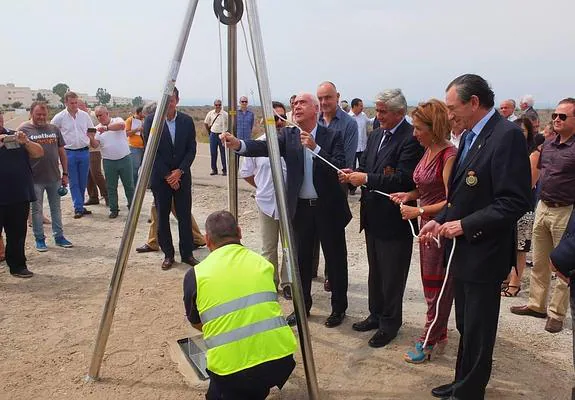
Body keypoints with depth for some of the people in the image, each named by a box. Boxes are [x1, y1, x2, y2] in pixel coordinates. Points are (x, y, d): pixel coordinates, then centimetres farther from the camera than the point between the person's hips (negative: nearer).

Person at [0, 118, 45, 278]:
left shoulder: (15, 137, 12)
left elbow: (39, 153, 7)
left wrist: (26, 142, -11)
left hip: (20, 196, 4)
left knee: (18, 234, 12)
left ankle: (17, 266, 23)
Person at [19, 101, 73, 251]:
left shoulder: (54, 129, 8)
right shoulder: (24, 130, -2)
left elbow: (62, 152, 11)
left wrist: (65, 174, 8)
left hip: (55, 177, 3)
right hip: (35, 179, -3)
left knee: (56, 208, 12)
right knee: (37, 210, 7)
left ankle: (59, 237, 22)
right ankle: (39, 239, 18)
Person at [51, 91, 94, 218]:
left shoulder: (85, 115, 5)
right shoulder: (59, 117, -3)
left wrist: (91, 141, 9)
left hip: (84, 152, 3)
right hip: (69, 153, -2)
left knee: (83, 182, 8)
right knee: (73, 183, -1)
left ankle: (79, 206, 21)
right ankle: (78, 208, 2)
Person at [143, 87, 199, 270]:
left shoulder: (187, 121, 1)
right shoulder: (151, 120, -6)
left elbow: (191, 150, 1)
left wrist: (179, 171, -11)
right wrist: (167, 175, -10)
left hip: (182, 176, 2)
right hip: (160, 177, -1)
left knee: (185, 216, 4)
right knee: (162, 216, 4)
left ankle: (187, 253, 15)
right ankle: (168, 255, 16)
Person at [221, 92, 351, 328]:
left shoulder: (332, 136, -5)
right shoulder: (288, 136, 0)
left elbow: (340, 167, -16)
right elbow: (266, 147, -17)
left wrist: (315, 148, -26)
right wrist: (239, 144, -36)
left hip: (328, 208, -2)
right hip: (300, 208, 3)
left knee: (335, 260, 9)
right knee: (301, 260, 14)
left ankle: (339, 307, 28)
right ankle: (302, 306, 32)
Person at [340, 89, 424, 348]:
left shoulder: (411, 138, -17)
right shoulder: (375, 136, 10)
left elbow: (404, 179, -25)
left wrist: (366, 179, -25)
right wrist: (353, 174, -8)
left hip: (394, 219, -8)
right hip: (373, 217, 9)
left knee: (392, 275, 6)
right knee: (375, 271, 21)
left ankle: (390, 323, 23)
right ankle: (376, 315, 37)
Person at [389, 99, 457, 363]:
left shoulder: (449, 155, -19)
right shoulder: (429, 151, 8)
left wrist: (418, 211, -20)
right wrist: (410, 195, 2)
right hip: (427, 224, 9)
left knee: (437, 287, 5)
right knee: (431, 285, 17)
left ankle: (427, 343, 19)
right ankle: (439, 337, 31)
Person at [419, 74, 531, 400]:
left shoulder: (507, 135, -18)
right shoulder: (470, 136, 10)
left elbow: (515, 202, -23)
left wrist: (464, 225, -20)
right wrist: (441, 221, 3)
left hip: (483, 253, -9)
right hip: (463, 250, 9)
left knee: (477, 331, 8)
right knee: (466, 327, 21)